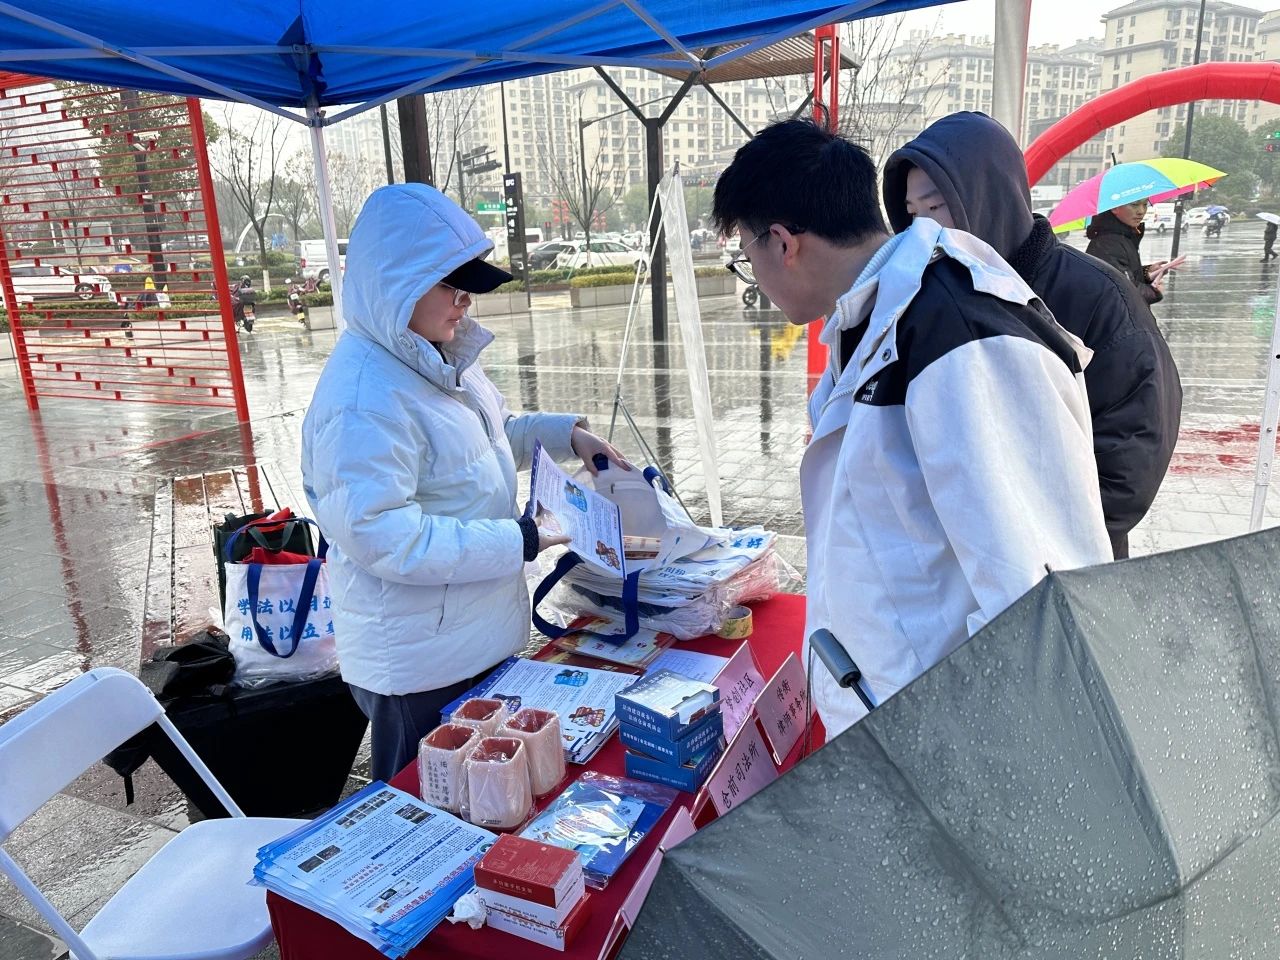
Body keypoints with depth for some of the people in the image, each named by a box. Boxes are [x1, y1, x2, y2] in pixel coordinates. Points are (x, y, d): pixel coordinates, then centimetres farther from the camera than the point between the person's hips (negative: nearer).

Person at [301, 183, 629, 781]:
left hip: (479, 639, 9)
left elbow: (488, 435, 20)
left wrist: (565, 434, 4)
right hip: (418, 669, -9)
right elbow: (381, 535, -29)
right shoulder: (364, 399, -26)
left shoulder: (436, 358, 4)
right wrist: (517, 540, -26)